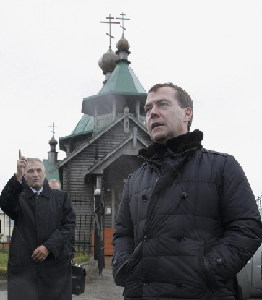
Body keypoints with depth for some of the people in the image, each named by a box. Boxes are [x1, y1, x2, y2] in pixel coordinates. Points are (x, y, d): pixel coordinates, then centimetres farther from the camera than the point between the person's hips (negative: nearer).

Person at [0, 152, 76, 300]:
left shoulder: (61, 197, 12)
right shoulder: (19, 197, 9)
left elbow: (69, 224, 3)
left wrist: (49, 247, -11)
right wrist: (18, 176, -28)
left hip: (55, 264, 1)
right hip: (23, 267, -1)